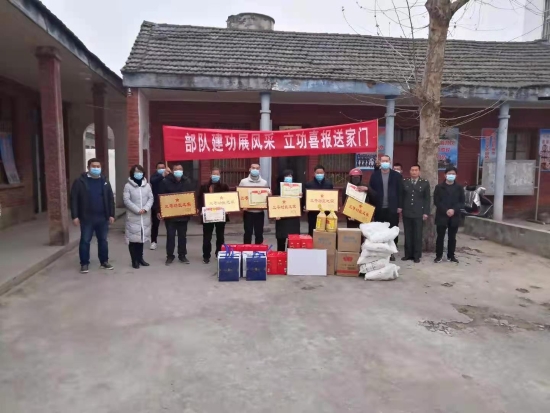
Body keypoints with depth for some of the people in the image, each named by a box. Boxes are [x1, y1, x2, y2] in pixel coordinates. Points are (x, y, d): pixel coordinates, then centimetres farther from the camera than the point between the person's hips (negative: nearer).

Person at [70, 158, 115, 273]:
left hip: (102, 217, 3)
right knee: (85, 241, 4)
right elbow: (74, 199, -5)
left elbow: (110, 199, 8)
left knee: (103, 240, 11)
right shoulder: (80, 181, -4)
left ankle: (104, 262, 23)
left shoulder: (105, 181, 7)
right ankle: (84, 264, 16)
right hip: (86, 218, -3)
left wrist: (111, 214, 3)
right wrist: (75, 216, -10)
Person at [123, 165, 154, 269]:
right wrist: (137, 210, -16)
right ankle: (134, 260, 4)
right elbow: (126, 200, -10)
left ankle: (140, 258, 23)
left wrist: (145, 208, -12)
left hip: (145, 216, 4)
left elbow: (151, 198, 4)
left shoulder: (147, 185, 9)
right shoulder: (128, 186, -3)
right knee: (133, 238, -4)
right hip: (133, 216, -4)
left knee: (142, 237, 11)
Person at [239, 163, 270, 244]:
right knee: (248, 233, 3)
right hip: (248, 212, -1)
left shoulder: (264, 182, 6)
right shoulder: (243, 182, 2)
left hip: (260, 212, 1)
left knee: (259, 233, 7)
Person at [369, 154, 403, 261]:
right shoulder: (374, 175, 6)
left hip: (392, 208, -1)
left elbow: (399, 191, 3)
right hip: (379, 208, 1)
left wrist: (399, 206, -4)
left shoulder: (397, 175, 4)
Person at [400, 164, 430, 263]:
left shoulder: (425, 183, 4)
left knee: (417, 235, 3)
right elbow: (401, 197, 9)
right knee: (408, 235, 6)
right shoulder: (404, 182, 7)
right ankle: (408, 254, 14)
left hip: (419, 214, -1)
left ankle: (417, 256, 11)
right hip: (406, 213, 2)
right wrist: (400, 209, 2)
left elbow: (427, 199, 2)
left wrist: (426, 213, -4)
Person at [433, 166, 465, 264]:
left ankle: (451, 256, 17)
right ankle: (439, 255, 10)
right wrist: (446, 210, -15)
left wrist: (454, 210, -14)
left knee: (452, 237, 8)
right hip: (441, 215, -2)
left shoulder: (459, 188, 9)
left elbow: (461, 202, 3)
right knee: (440, 236, 1)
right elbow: (436, 201, -4)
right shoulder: (439, 187, 3)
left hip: (454, 216, 2)